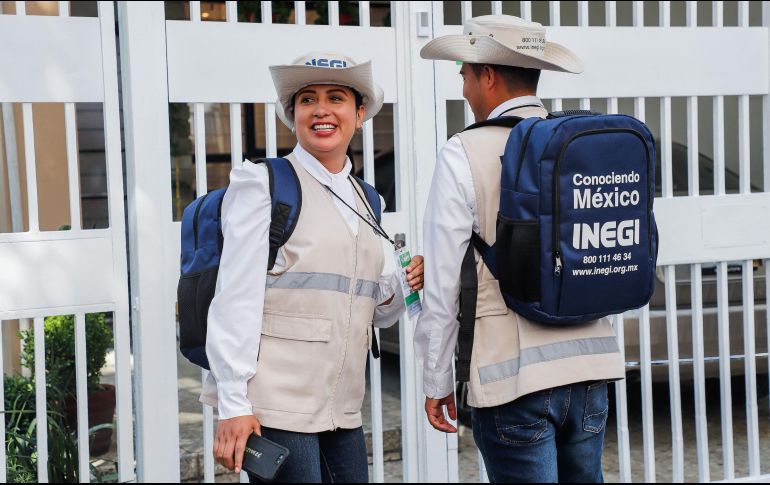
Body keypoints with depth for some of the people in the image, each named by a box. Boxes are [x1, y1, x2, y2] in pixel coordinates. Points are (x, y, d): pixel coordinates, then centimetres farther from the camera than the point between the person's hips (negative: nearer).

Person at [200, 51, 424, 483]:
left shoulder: (366, 201, 15)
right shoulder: (263, 183, -3)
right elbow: (236, 297, -9)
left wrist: (403, 286, -2)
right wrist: (234, 405, -14)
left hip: (342, 411, 6)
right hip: (276, 407, -6)